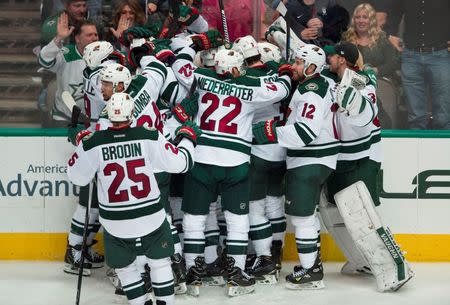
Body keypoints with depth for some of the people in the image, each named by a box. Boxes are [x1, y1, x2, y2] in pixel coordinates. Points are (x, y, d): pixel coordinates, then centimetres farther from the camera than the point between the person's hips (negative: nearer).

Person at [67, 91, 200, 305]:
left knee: (125, 265, 22)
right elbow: (179, 163, -4)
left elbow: (77, 177, 2)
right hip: (150, 216, 0)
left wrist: (82, 146, 17)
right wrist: (187, 137, 14)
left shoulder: (93, 143, -11)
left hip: (115, 222, 0)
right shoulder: (148, 137, -12)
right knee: (159, 261, 21)